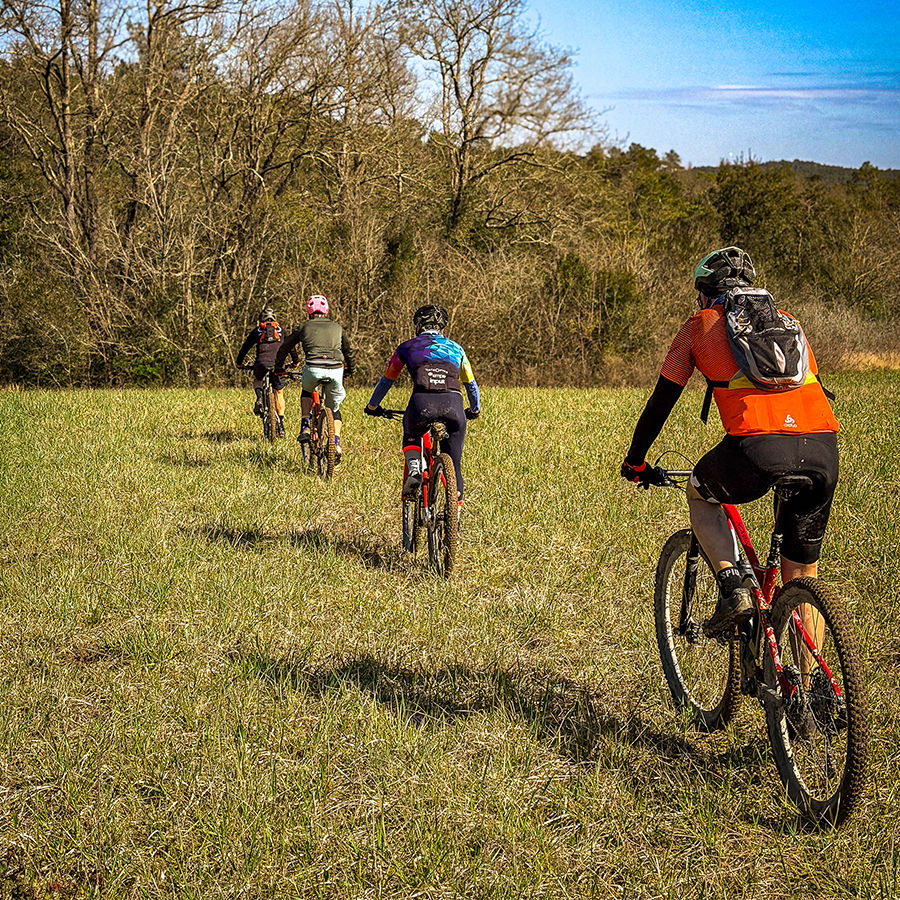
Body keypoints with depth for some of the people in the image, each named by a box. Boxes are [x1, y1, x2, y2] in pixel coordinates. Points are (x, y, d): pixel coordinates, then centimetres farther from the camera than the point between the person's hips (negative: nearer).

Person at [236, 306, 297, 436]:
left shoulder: (257, 330, 19)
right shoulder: (280, 329, 21)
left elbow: (245, 347, 23)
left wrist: (239, 362, 34)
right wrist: (295, 361, 37)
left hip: (261, 363, 0)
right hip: (277, 364, 1)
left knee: (256, 380, 32)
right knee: (279, 393, 14)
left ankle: (259, 398, 1)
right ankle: (281, 424, 10)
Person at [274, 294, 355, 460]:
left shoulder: (304, 327, 21)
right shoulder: (336, 327, 25)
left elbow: (285, 348, 28)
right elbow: (348, 351, 37)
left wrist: (278, 368, 44)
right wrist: (349, 370, 54)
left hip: (313, 368, -1)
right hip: (336, 370, 1)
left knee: (306, 392, 32)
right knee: (334, 408, 21)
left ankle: (305, 427, 15)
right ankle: (336, 443, 3)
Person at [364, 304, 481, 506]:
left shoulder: (408, 347, 24)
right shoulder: (455, 348, 29)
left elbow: (387, 380, 33)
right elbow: (471, 384, 41)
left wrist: (372, 406, 49)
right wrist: (475, 410, 58)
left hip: (422, 403, -1)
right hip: (453, 404, 1)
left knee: (411, 436, 31)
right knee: (453, 463, 16)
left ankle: (414, 470, 6)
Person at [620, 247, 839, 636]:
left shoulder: (700, 327, 18)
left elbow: (660, 402, 22)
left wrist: (635, 463, 36)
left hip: (757, 447, -4)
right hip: (823, 450, 4)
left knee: (700, 494, 29)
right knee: (801, 576, 18)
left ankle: (732, 589, 10)